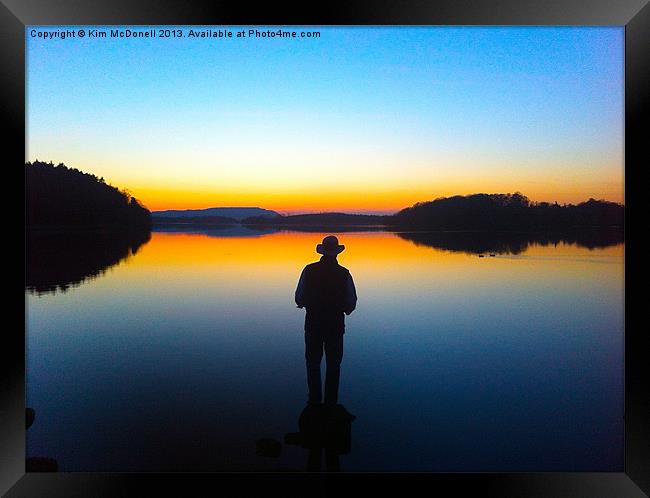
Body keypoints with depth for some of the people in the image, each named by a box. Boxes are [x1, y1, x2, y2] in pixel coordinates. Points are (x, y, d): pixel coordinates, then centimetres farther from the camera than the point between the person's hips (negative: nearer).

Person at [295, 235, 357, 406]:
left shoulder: (309, 270, -9)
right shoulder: (344, 274, -9)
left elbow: (299, 299, -6)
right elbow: (351, 303, -4)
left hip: (313, 324, 0)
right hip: (336, 326, 0)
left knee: (313, 363, 15)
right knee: (333, 365, 13)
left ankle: (314, 400, 21)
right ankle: (331, 401, 18)